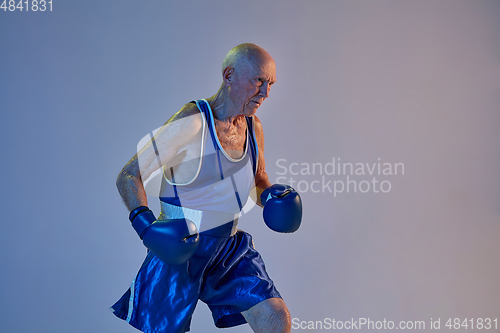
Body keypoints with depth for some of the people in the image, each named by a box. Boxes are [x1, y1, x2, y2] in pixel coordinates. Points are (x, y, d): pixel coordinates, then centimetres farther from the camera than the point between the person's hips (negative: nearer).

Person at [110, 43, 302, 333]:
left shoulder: (253, 126, 2)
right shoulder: (191, 123, -20)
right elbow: (128, 177, -17)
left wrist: (271, 196, -3)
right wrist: (145, 224, -33)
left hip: (230, 247, 6)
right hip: (179, 250, -6)